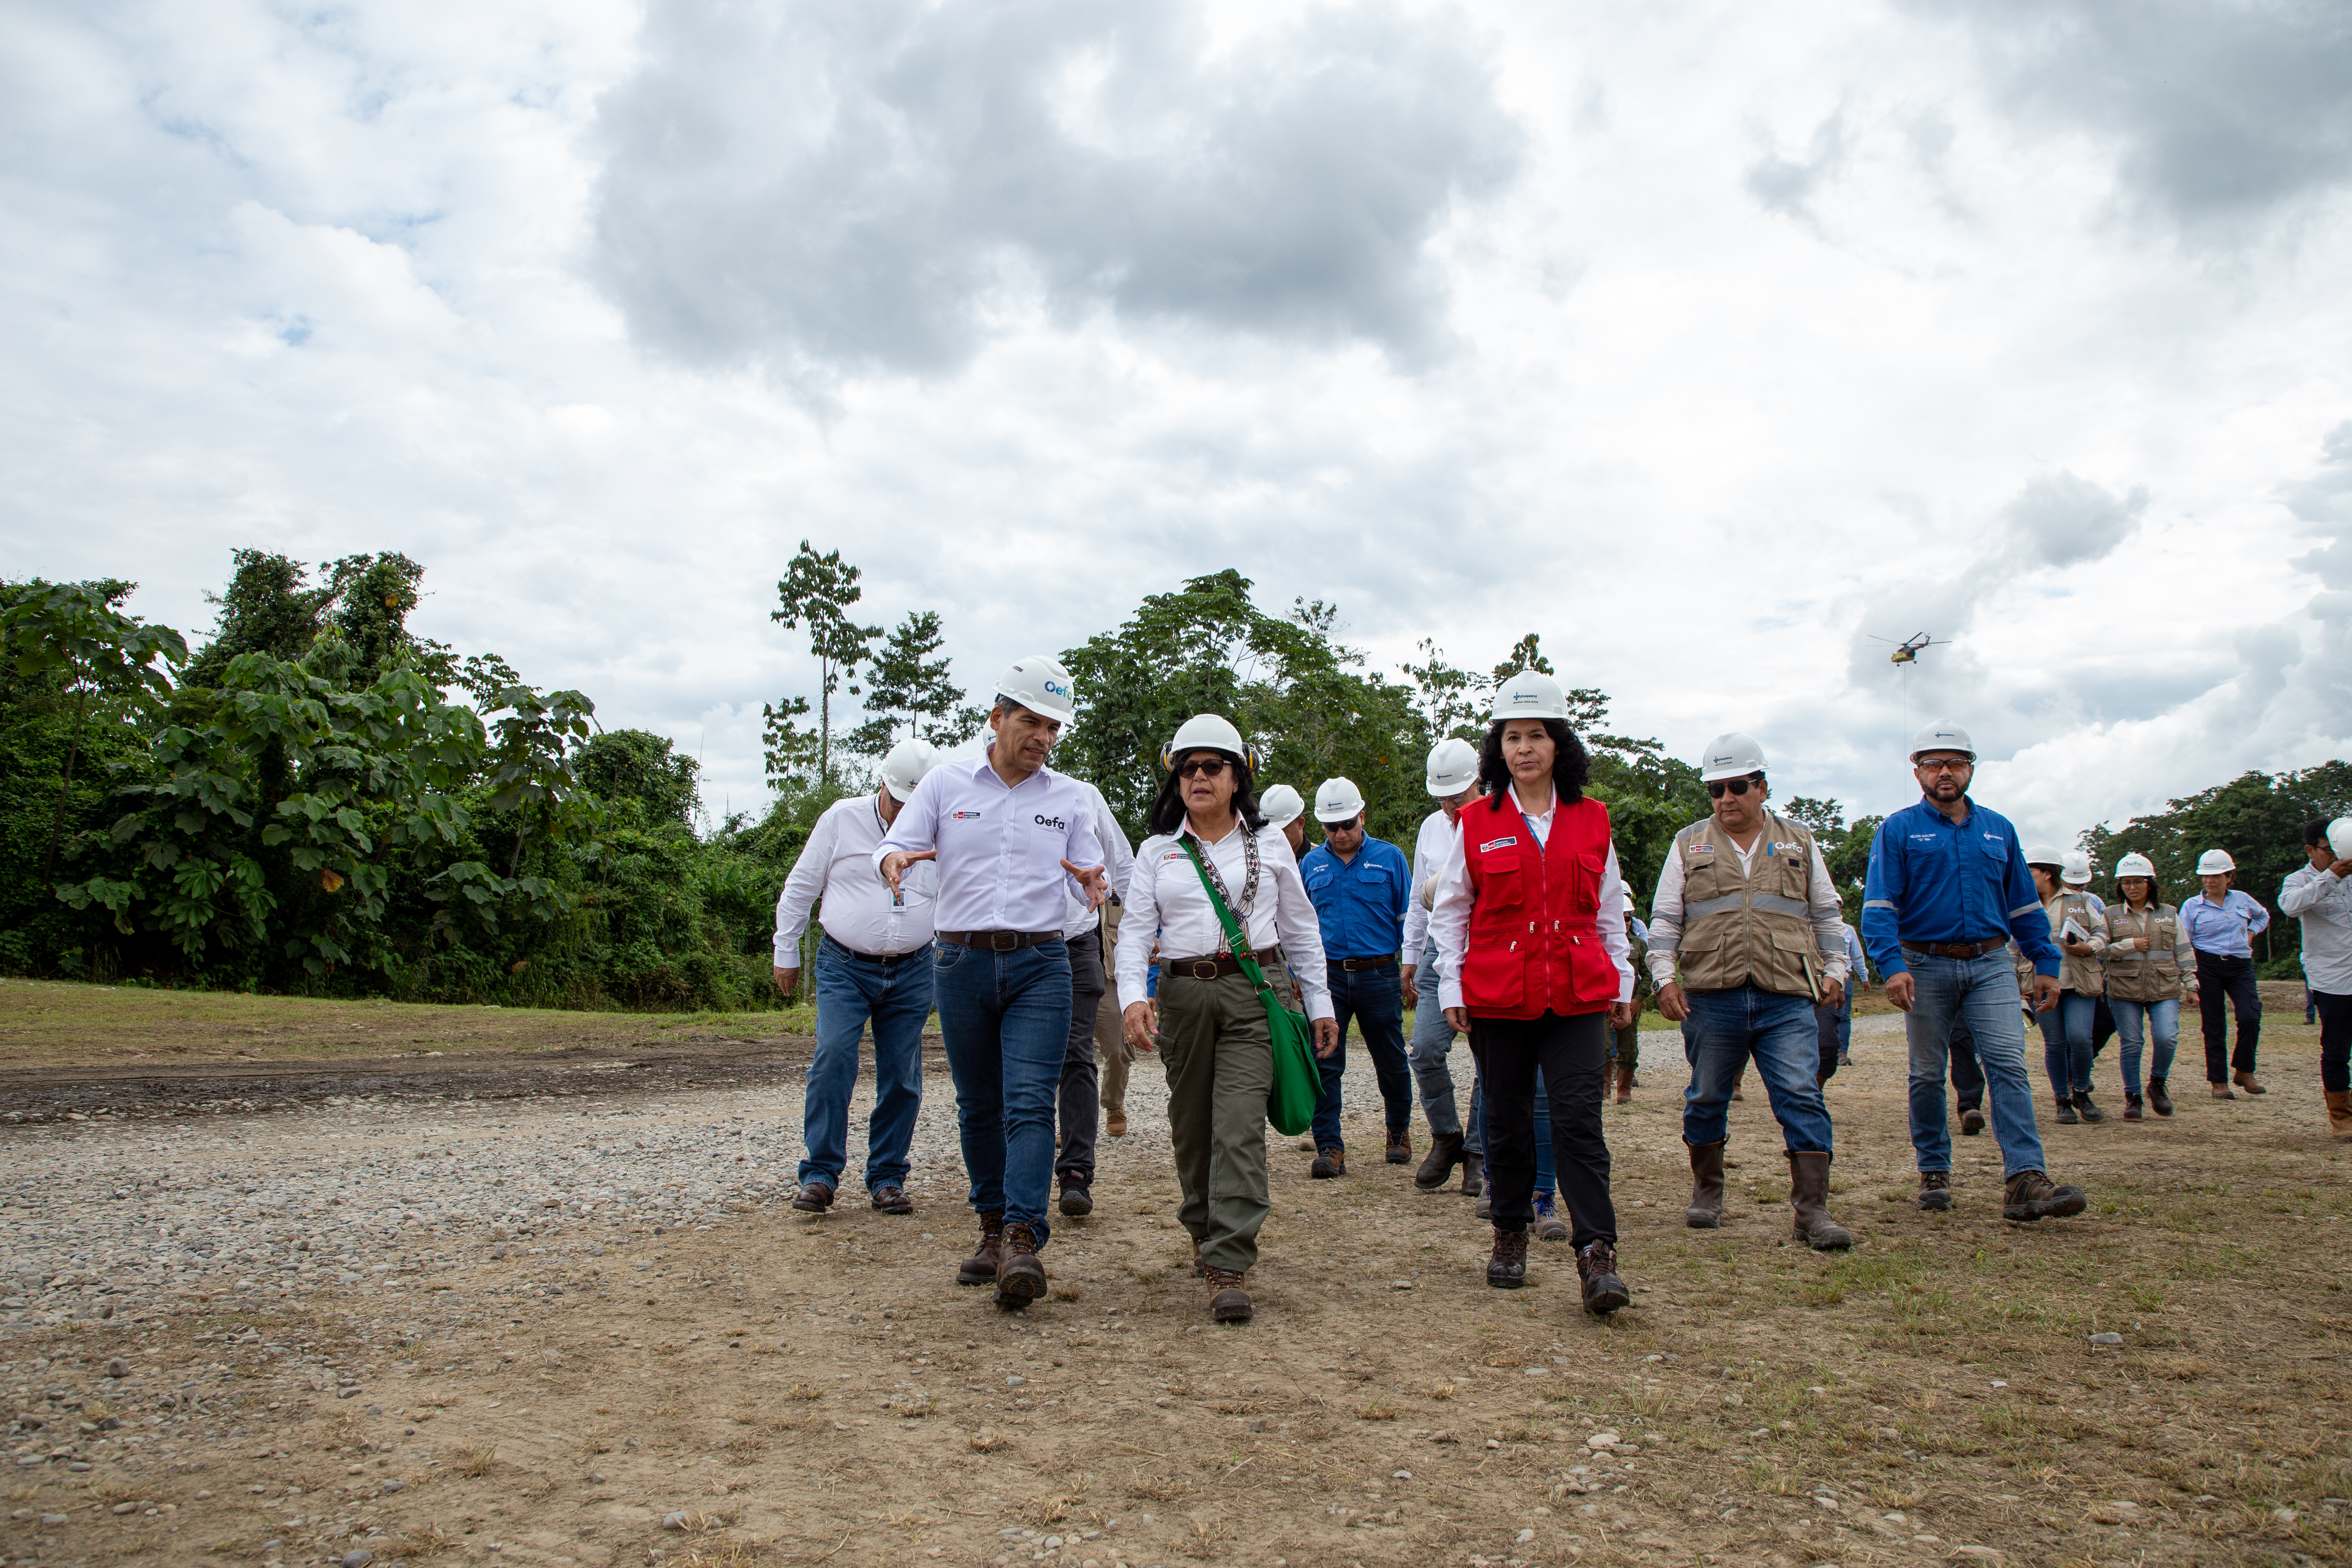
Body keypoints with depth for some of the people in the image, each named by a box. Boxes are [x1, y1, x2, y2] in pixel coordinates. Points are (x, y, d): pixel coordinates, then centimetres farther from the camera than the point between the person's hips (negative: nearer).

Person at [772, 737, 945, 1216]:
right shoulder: (843, 818, 0)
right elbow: (801, 887, 7)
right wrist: (786, 953, 8)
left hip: (912, 974, 2)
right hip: (844, 966, -2)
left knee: (901, 1077, 3)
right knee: (833, 1059, -16)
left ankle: (887, 1179, 15)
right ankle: (820, 1175, -7)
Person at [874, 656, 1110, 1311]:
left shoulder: (1070, 797, 9)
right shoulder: (946, 782, 6)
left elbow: (1091, 869, 9)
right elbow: (895, 843, 3)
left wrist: (1094, 882, -16)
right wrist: (895, 861, -22)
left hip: (1040, 965, -1)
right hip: (962, 962, 1)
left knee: (1030, 1102, -13)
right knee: (978, 1105, 10)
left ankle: (1023, 1240, -19)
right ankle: (994, 1229, 23)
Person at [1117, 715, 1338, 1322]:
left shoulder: (1269, 842, 9)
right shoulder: (1157, 851, 10)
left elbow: (1300, 929, 13)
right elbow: (1135, 931, 2)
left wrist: (1320, 1003, 10)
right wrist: (1133, 996, -16)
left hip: (1255, 991, -2)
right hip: (1183, 993, 2)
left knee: (1239, 1128, -12)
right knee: (1191, 1125, 10)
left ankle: (1228, 1268, -12)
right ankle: (1205, 1231, 35)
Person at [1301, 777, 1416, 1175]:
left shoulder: (1389, 858, 3)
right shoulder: (1310, 865, 9)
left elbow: (1408, 918, 5)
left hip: (1379, 975, -1)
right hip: (1327, 977, 1)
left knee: (1391, 1063, 11)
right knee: (1324, 1064, -5)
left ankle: (1399, 1132, 31)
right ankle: (1329, 1146, 1)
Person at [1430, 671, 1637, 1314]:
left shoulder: (1591, 819, 6)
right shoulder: (1477, 821, 2)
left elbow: (1610, 910, 15)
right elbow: (1449, 910, 6)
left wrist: (1621, 981, 13)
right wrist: (1451, 987, 0)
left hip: (1578, 994, 0)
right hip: (1497, 995, 0)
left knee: (1578, 1118, -8)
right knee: (1507, 1121, 10)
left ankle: (1597, 1253, -5)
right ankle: (1511, 1236, 27)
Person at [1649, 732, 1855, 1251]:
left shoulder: (1799, 844, 14)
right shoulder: (1689, 845, 10)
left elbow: (1826, 915, 19)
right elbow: (1665, 919, 9)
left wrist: (1835, 970, 10)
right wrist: (1664, 977, -2)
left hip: (1787, 1000, 0)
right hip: (1712, 998, 0)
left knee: (1802, 1098, -8)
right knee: (1706, 1099, 10)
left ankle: (1812, 1210, -6)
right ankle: (1707, 1192, 28)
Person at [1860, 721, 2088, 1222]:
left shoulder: (1998, 829, 15)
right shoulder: (1898, 831, 2)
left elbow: (2023, 902, 18)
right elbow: (1879, 904, -7)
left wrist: (2045, 962, 11)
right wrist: (1891, 965, -19)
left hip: (1991, 965, 2)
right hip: (1926, 966, -2)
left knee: (2008, 1063, -11)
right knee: (1927, 1074, 6)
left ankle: (2025, 1181, -17)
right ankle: (1934, 1173, 18)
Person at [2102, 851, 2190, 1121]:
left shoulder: (2169, 914, 13)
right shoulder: (2111, 916, 8)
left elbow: (2183, 952, 15)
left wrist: (2191, 983, 11)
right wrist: (2129, 945, -10)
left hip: (2165, 990, 1)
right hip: (2124, 991, -1)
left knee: (2167, 1038, -14)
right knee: (2132, 1044, 0)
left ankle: (2158, 1084, 12)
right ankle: (2133, 1098, 12)